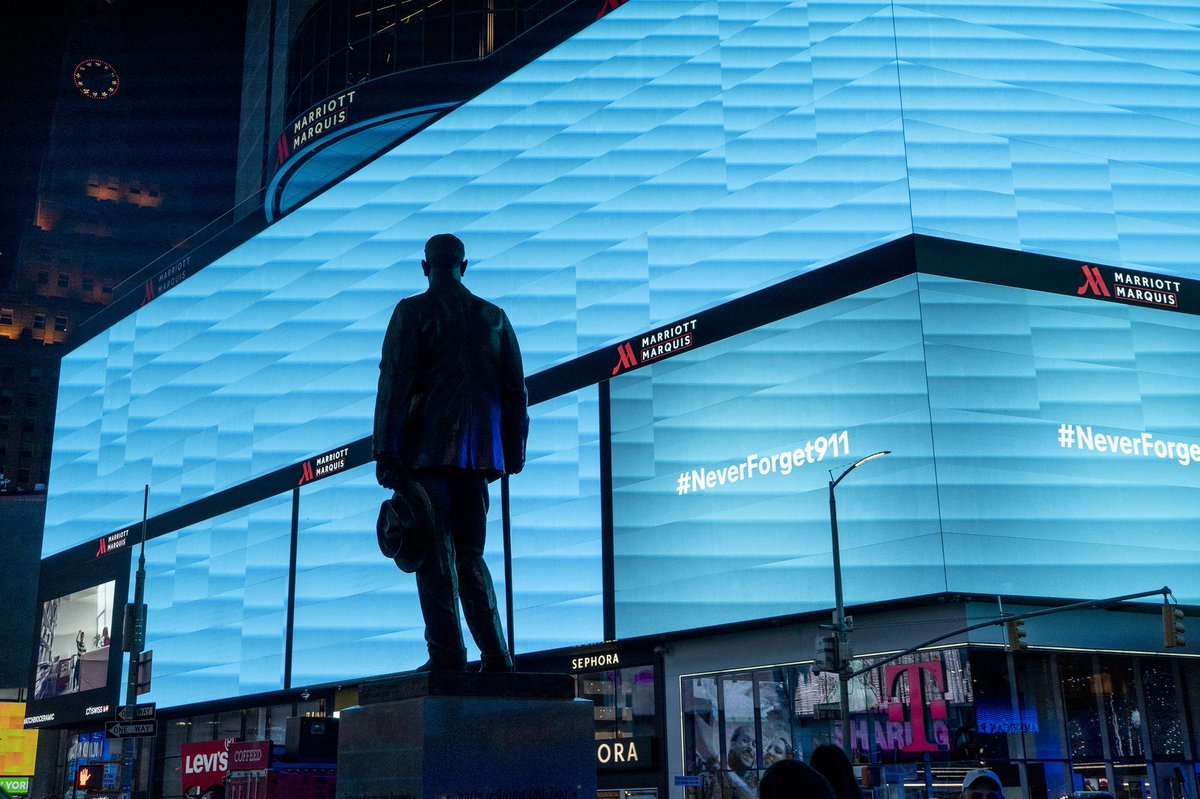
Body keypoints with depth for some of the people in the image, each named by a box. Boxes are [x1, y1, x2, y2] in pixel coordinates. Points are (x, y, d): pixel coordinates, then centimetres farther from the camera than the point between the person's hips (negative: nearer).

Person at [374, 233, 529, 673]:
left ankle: (446, 654, -7)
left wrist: (386, 451, -7)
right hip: (477, 451, 4)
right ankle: (495, 654, 4)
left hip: (428, 448, -4)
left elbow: (394, 382, -7)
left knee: (435, 554, -3)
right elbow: (515, 389, 11)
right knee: (471, 554, 10)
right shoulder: (494, 316, 13)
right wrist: (512, 455, 15)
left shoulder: (413, 311, 1)